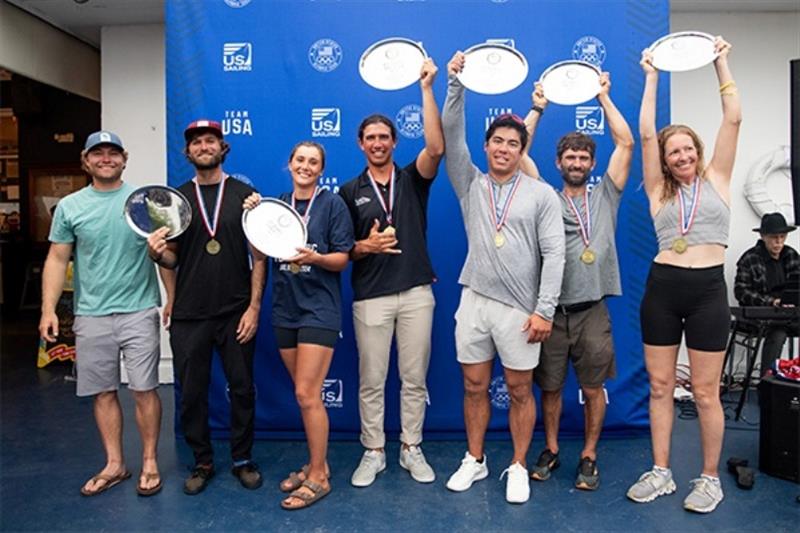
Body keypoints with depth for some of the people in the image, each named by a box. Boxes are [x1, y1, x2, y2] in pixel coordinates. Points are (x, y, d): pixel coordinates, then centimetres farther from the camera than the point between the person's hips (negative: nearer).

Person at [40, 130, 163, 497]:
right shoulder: (70, 206, 6)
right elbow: (57, 259, 6)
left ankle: (150, 463, 18)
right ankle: (114, 465, 25)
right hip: (91, 315, 2)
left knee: (144, 390, 1)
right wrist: (48, 309, -1)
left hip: (139, 311, -2)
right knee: (103, 393, 10)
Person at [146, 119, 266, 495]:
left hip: (236, 313, -2)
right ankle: (202, 462, 28)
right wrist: (157, 252, -12)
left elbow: (259, 255, -2)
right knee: (191, 393, 10)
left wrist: (254, 306, -8)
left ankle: (243, 460, 27)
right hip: (188, 316, 2)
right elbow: (170, 258, 11)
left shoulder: (244, 194, 1)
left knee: (242, 389, 8)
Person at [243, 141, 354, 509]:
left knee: (307, 394, -6)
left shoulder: (332, 203, -4)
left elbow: (342, 259, -6)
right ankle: (316, 463, 28)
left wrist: (315, 257, -25)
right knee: (306, 393, 13)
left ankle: (318, 477, 10)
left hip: (319, 308, -5)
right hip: (284, 308, 5)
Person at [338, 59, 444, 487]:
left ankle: (411, 449, 25)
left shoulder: (413, 179, 5)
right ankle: (373, 452, 24)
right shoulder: (350, 191, 6)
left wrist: (427, 88, -18)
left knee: (414, 379, 9)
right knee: (371, 381, 8)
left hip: (416, 293, 0)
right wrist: (365, 246, -16)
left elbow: (435, 148, -16)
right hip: (370, 297, 0)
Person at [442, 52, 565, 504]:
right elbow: (452, 135, -2)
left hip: (520, 308, -2)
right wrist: (456, 85, -11)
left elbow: (554, 254, -6)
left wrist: (545, 309, -12)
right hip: (474, 301, 3)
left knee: (520, 390, 8)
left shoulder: (542, 194, -1)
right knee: (474, 386, 12)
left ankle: (519, 468, 25)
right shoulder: (471, 185, 7)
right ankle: (475, 461, 29)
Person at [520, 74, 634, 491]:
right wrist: (537, 109, 5)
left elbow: (626, 144, 2)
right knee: (550, 387, 11)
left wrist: (604, 98, 5)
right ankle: (551, 450, 28)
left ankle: (588, 456, 23)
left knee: (593, 388, 8)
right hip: (551, 310, 0)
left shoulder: (605, 196, 8)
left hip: (592, 311, 0)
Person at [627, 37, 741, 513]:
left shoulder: (716, 179, 8)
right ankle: (661, 472, 20)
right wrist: (652, 77, 9)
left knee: (705, 392, 4)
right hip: (662, 288, 2)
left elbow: (733, 119, 2)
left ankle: (711, 478, 21)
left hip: (708, 290, -2)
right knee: (660, 386, 7)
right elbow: (646, 133, 3)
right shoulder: (659, 190, 9)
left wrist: (721, 64, 6)